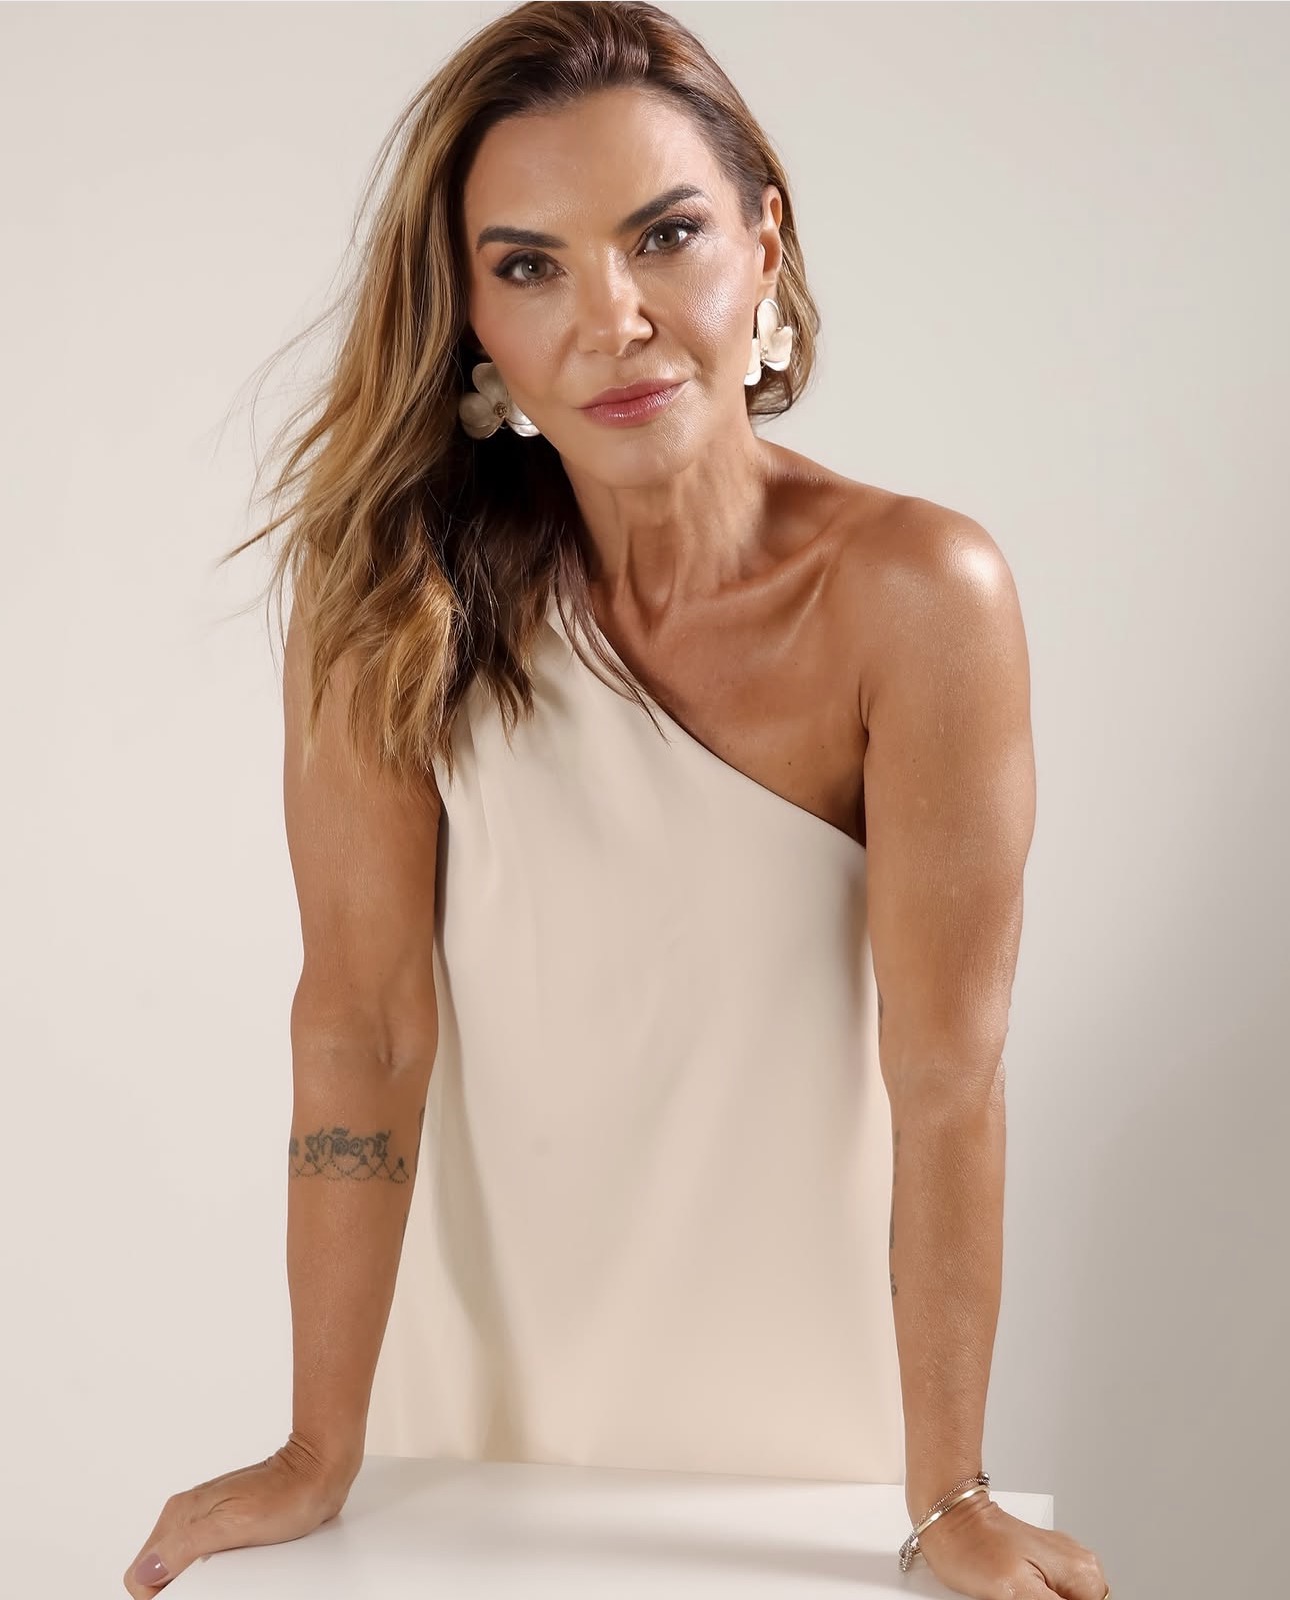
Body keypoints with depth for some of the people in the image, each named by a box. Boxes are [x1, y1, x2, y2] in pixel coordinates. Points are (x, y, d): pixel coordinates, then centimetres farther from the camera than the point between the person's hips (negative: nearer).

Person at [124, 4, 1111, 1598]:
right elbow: (365, 1021, -16)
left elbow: (946, 1075, -20)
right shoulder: (400, 581, -18)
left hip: (800, 1376, -1)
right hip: (485, 1363, 1)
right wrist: (320, 1453, -12)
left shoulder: (912, 593, -23)